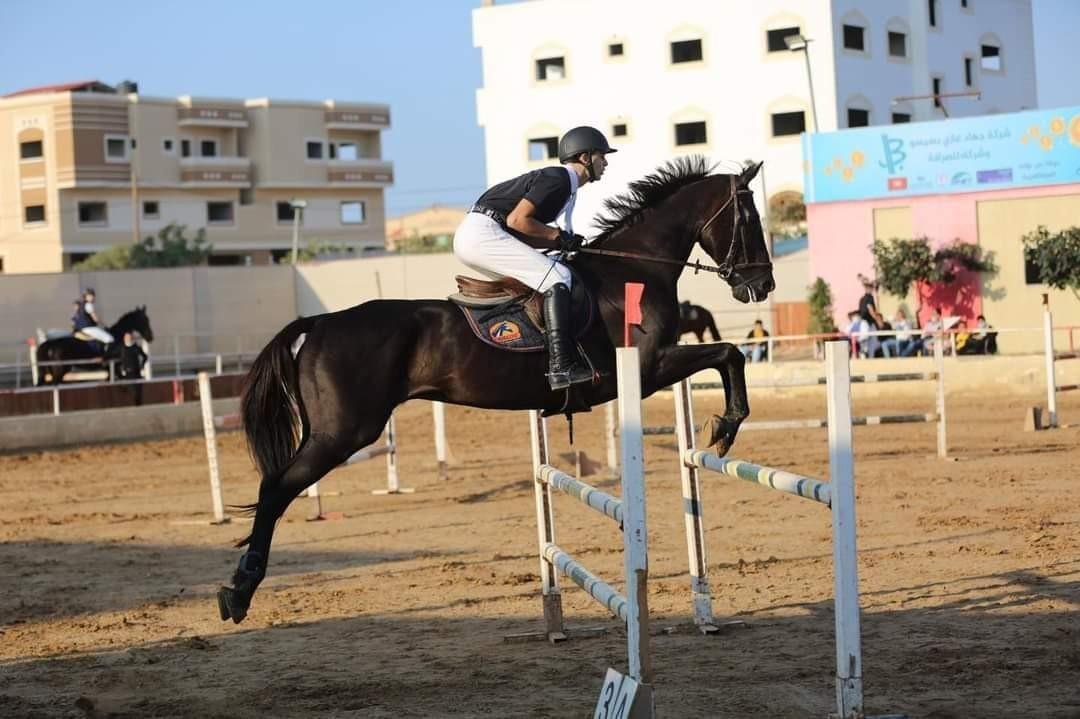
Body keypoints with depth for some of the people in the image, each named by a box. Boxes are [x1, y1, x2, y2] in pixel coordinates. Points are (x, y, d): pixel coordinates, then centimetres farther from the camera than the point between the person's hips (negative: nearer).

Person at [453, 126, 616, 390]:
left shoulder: (565, 184, 19)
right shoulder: (557, 180, -11)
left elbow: (524, 236, 16)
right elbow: (517, 220, -18)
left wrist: (565, 242, 6)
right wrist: (559, 236, -9)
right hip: (482, 233, -11)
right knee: (557, 277, -17)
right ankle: (561, 366, -25)